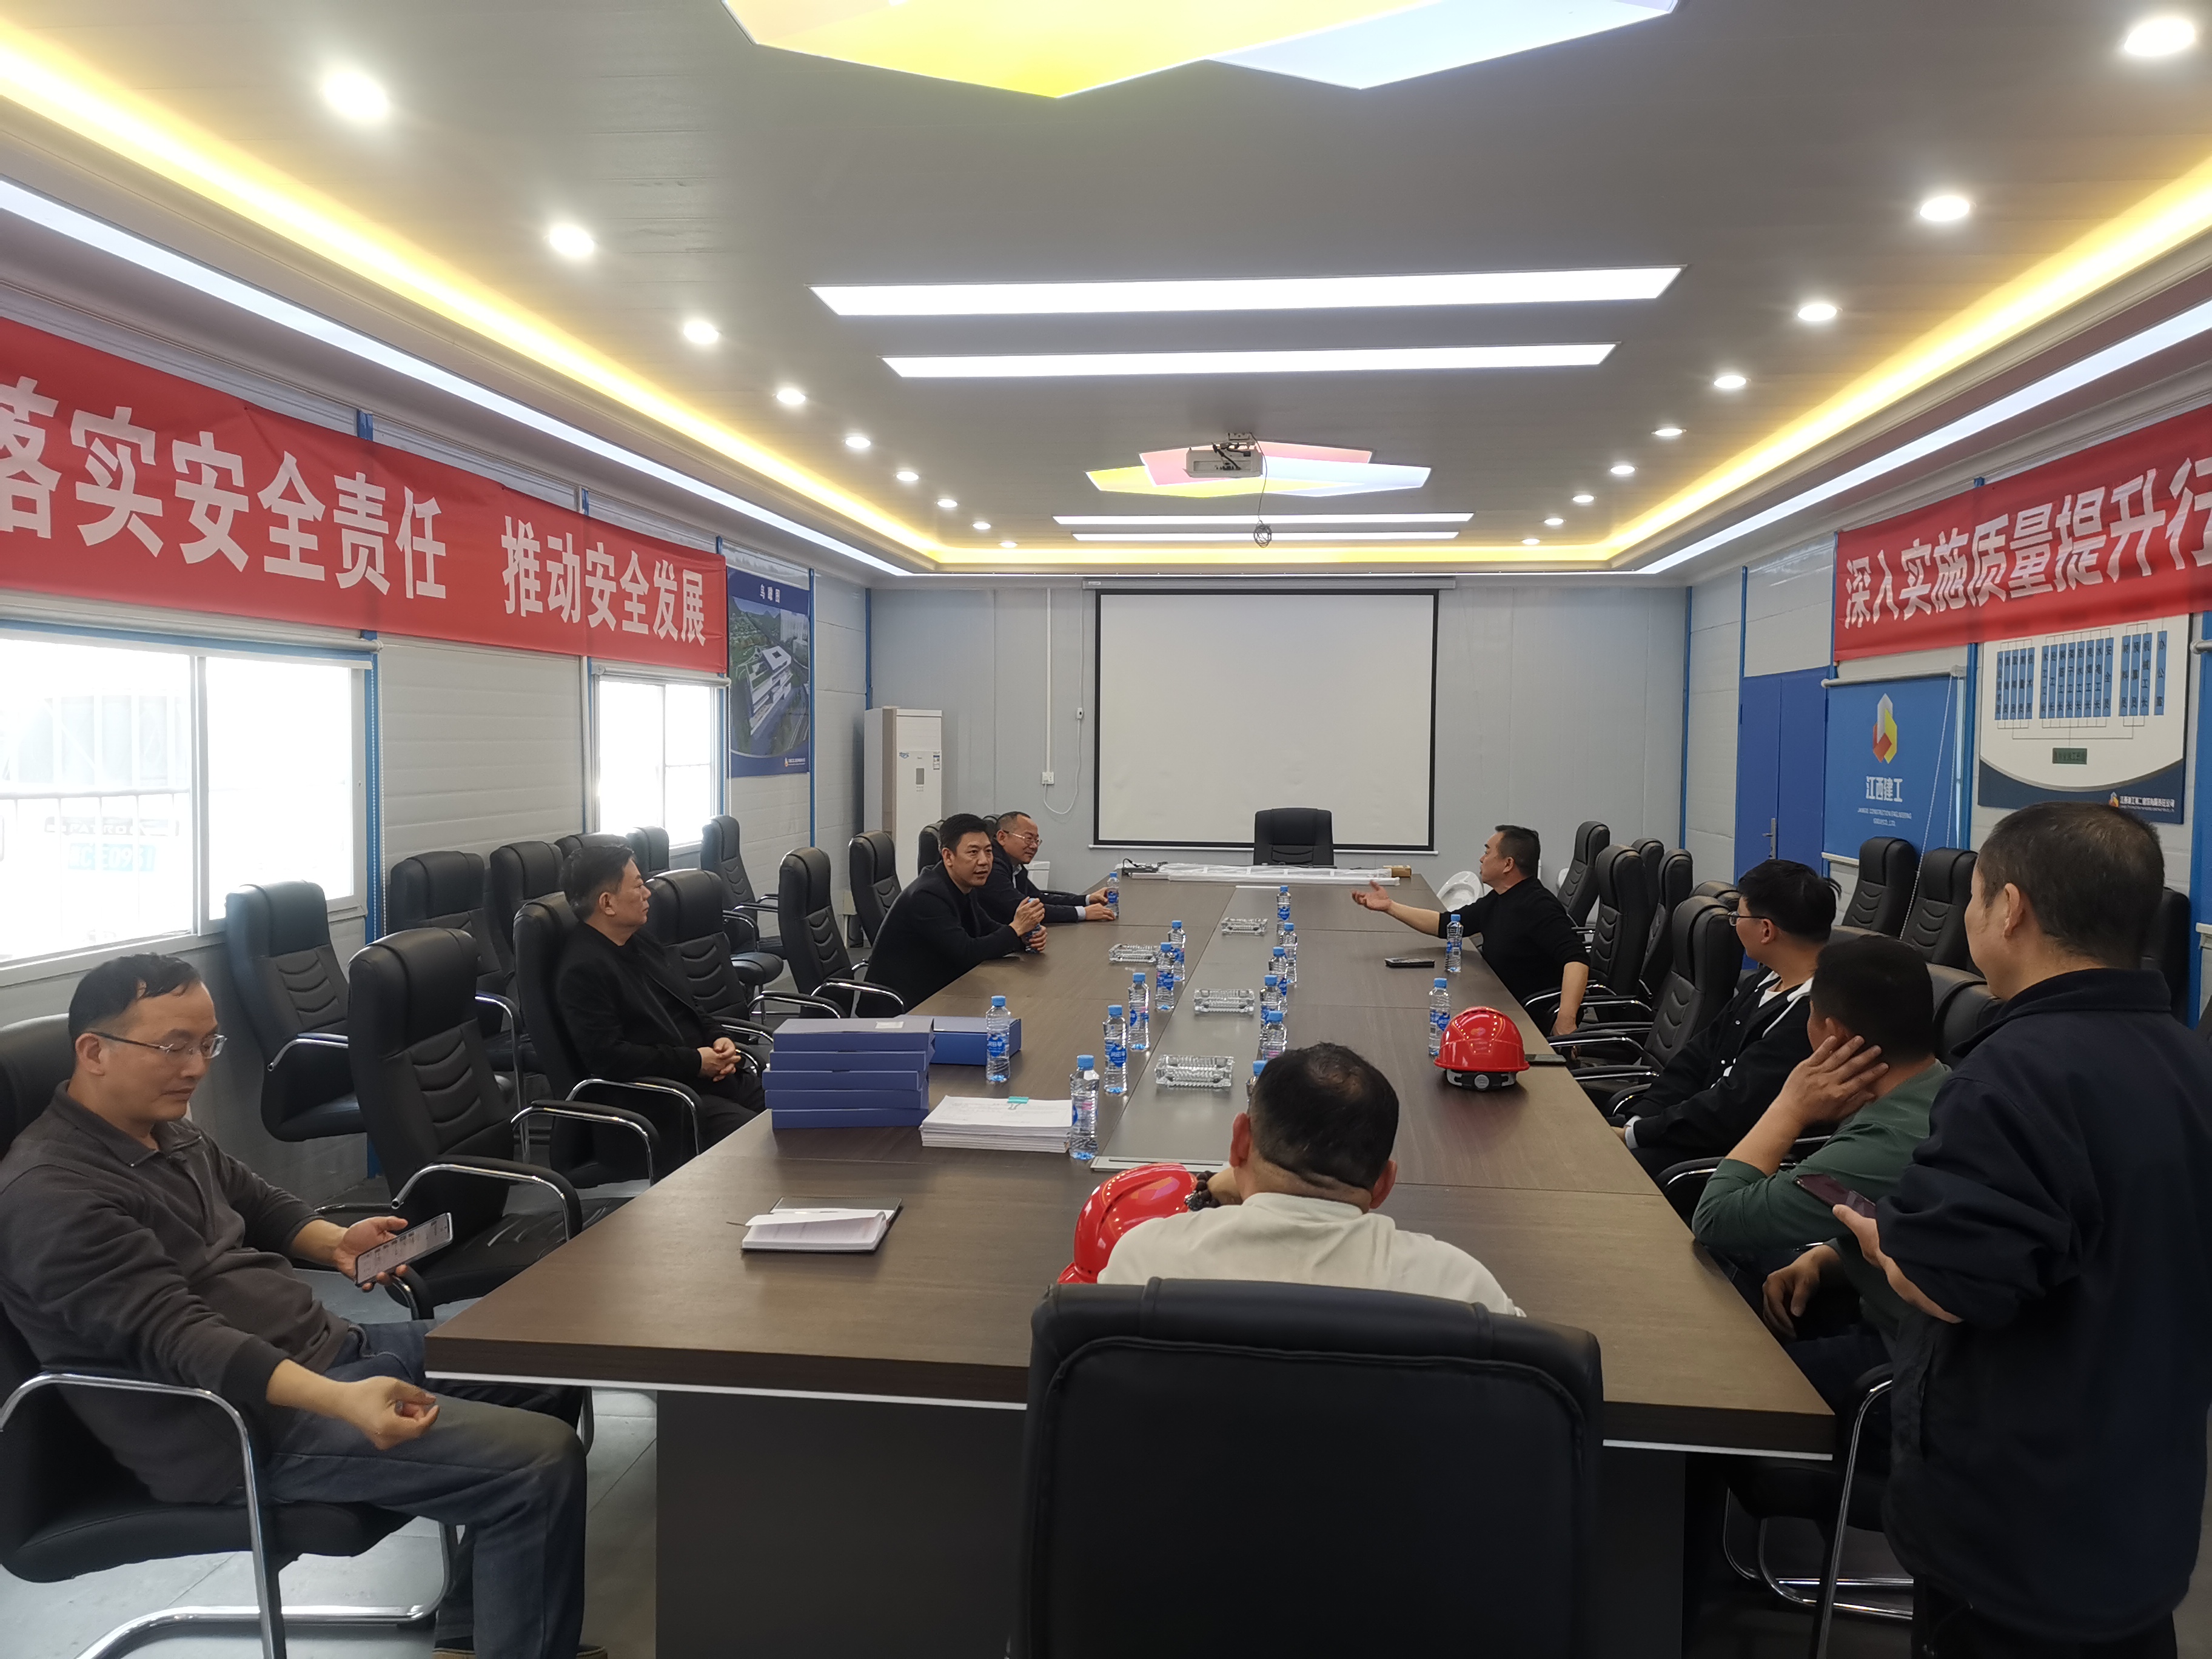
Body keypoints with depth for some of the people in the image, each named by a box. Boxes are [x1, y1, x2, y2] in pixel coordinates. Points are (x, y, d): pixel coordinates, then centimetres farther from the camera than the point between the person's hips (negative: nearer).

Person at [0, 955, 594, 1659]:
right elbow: (174, 1336, -29)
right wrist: (341, 1402, -40)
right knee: (542, 1462, -22)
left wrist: (335, 1242, 4)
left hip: (330, 1346, 10)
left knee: (551, 1370, 13)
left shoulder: (166, 1128, 11)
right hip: (245, 1423, -10)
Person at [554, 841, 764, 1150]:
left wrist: (718, 1041, 5)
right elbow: (608, 1056, -20)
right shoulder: (581, 970, -12)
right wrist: (695, 1062, -16)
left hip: (711, 1074, 9)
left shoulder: (642, 942, 17)